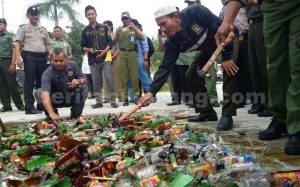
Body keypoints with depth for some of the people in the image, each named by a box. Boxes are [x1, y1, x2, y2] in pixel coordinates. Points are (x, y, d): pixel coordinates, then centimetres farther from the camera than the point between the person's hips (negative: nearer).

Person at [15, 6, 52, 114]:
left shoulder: (43, 30, 18)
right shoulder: (23, 28, 6)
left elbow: (48, 45, 19)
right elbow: (18, 44, -1)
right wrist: (18, 57, -14)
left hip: (42, 57, 4)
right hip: (29, 56, -4)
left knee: (42, 82, 7)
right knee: (29, 82, -6)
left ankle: (41, 105, 16)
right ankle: (29, 107, -4)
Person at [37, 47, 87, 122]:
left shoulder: (73, 65, -13)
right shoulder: (47, 74, -27)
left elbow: (84, 80, -5)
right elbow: (45, 94, -41)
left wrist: (78, 81, -32)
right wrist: (52, 114, -56)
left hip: (72, 98, 2)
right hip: (55, 100, -2)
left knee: (83, 88, -24)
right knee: (40, 92, -27)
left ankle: (76, 115, -7)